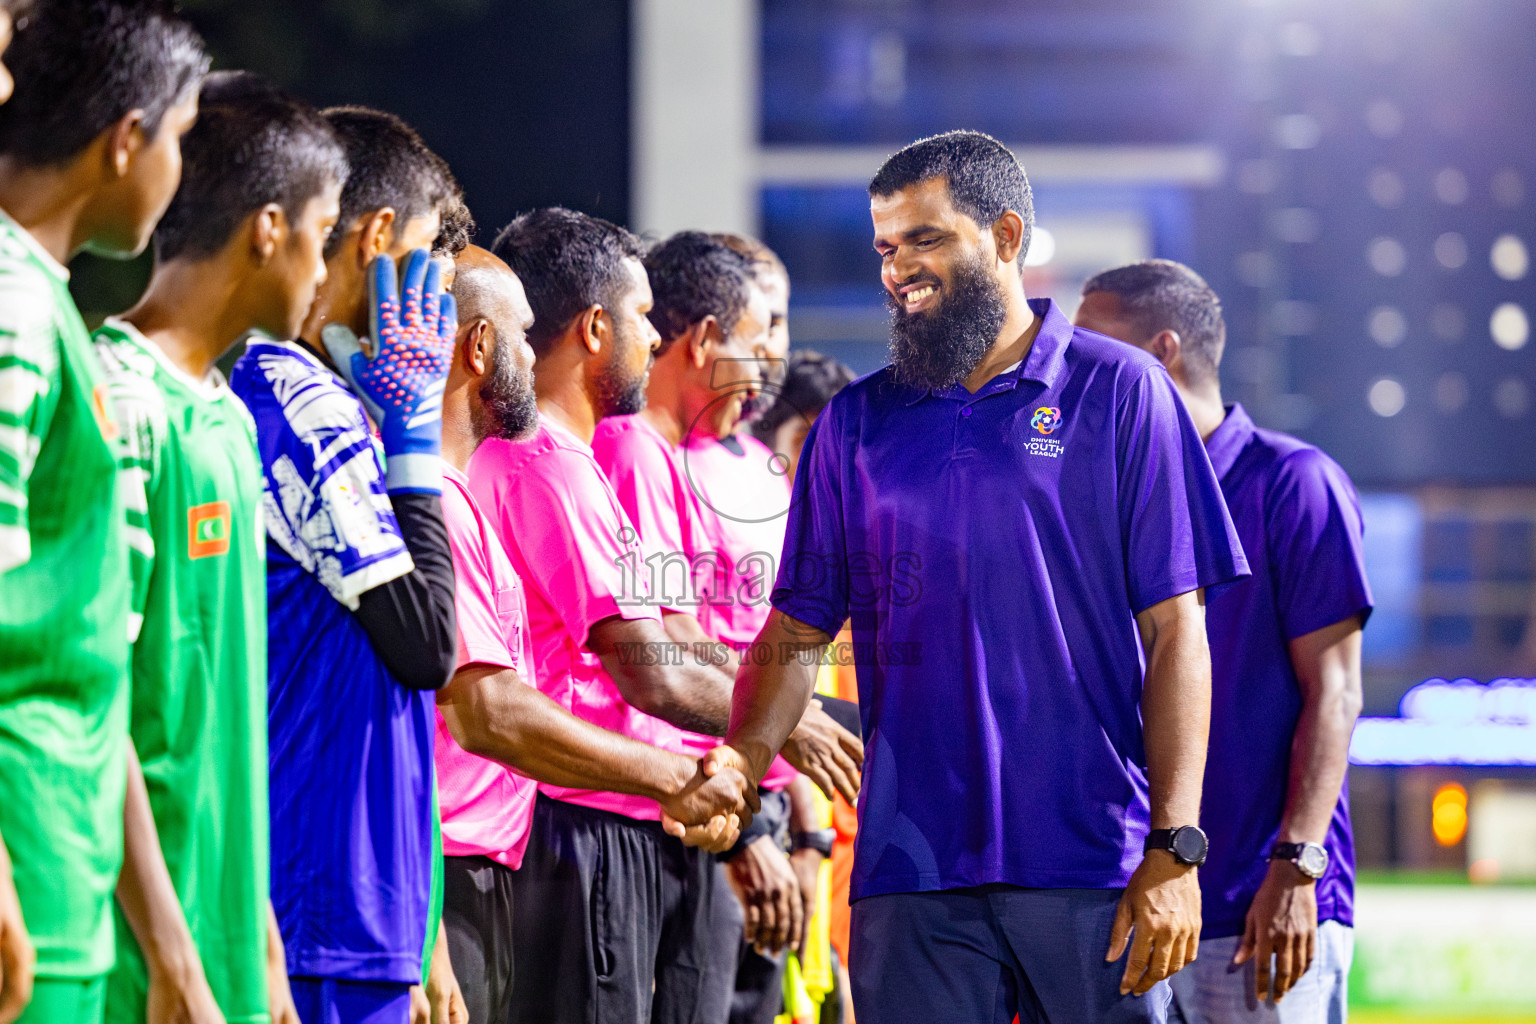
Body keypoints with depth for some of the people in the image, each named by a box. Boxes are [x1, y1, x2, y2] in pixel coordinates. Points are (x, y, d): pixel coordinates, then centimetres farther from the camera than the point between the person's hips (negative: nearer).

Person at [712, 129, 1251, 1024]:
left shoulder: (1120, 393, 3)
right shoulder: (858, 424, 12)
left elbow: (1174, 632, -1)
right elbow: (798, 631, 12)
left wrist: (1175, 850, -8)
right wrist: (742, 762, -7)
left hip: (1093, 871, -2)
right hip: (913, 872, 2)